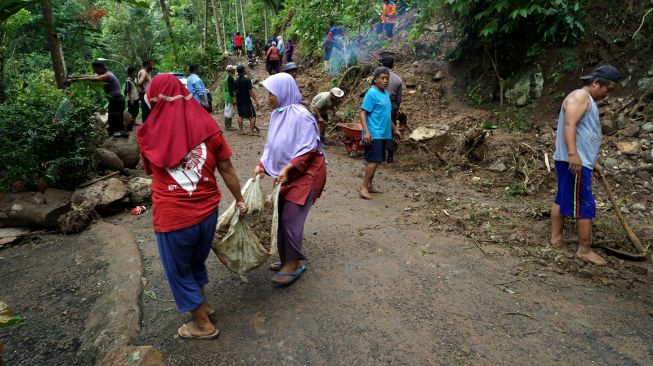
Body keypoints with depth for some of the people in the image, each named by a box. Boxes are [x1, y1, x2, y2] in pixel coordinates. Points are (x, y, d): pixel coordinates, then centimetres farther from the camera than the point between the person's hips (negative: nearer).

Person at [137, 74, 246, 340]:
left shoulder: (149, 133, -8)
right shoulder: (206, 125, -5)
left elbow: (150, 171, 11)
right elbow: (227, 170, 1)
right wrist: (240, 200, 14)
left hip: (173, 218, -3)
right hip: (207, 212, 3)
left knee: (179, 272, 20)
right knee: (197, 261, 29)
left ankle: (203, 324, 34)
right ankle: (202, 302, 50)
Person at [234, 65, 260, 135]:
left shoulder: (236, 81, 4)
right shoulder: (247, 80, -15)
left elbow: (235, 92, 8)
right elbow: (250, 91, -18)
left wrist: (236, 102, 17)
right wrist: (256, 101, -14)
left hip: (239, 101, 6)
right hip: (247, 101, -6)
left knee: (240, 116, 15)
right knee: (253, 116, 1)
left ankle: (241, 130, 17)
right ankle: (251, 131, -2)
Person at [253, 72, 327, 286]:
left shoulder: (300, 115, -18)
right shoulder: (276, 114, 6)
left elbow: (308, 149, -20)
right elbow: (271, 145, 12)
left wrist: (288, 168, -27)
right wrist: (262, 165, -1)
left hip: (307, 173, -8)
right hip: (288, 174, 8)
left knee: (290, 218, -9)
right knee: (281, 216, 9)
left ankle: (295, 263, 7)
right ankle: (287, 260, 25)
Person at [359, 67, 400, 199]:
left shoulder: (386, 94, 15)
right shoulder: (371, 93, -11)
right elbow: (363, 113, -15)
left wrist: (394, 129, 26)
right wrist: (366, 131, -24)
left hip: (383, 134, 9)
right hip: (374, 134, -9)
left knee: (376, 161, 12)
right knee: (374, 161, -12)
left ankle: (369, 185, 22)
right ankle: (364, 187, -5)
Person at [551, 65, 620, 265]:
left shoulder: (589, 100, 22)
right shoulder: (580, 96, -10)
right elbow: (569, 124, -25)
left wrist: (595, 161, 29)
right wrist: (573, 154, -34)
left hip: (580, 161, 11)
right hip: (574, 162, -11)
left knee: (562, 199, 14)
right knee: (585, 206, -5)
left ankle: (556, 238, 22)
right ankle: (585, 249, 2)